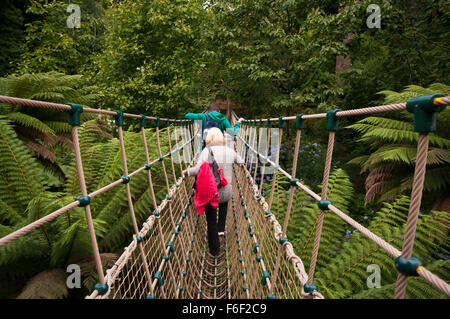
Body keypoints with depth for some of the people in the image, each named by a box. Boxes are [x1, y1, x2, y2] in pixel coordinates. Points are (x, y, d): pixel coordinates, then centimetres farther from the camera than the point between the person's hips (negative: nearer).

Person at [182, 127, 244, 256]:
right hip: (226, 191, 4)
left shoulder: (207, 150, -13)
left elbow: (198, 169, -20)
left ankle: (214, 250, 25)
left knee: (211, 220, 15)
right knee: (224, 203, 39)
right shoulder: (230, 151, 0)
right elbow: (241, 162, 18)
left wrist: (187, 171, -2)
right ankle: (221, 229, 36)